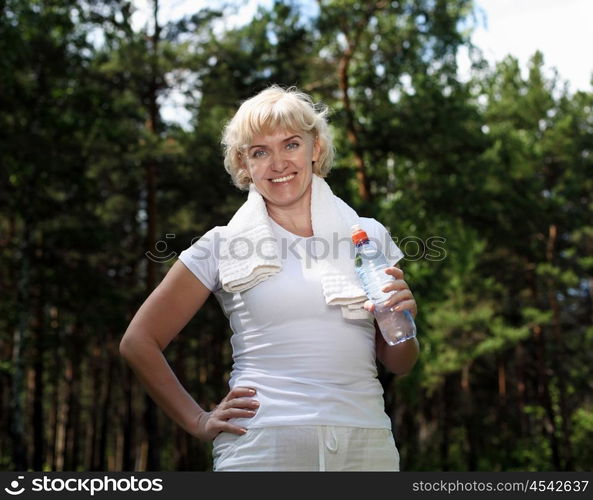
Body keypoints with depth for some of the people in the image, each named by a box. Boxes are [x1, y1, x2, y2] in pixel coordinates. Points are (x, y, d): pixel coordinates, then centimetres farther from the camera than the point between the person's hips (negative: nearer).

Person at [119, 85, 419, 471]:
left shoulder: (369, 236, 8)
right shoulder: (224, 244, 1)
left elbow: (398, 364, 13)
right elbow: (138, 342, 5)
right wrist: (199, 422, 0)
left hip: (365, 444, 3)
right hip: (261, 446, -2)